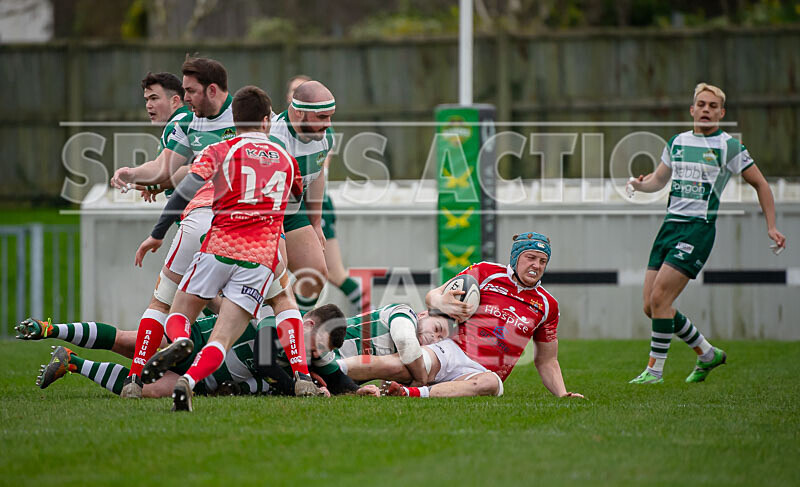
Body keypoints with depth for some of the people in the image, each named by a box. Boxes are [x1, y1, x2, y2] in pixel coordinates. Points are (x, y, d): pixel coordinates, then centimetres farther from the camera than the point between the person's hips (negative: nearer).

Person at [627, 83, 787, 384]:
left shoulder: (728, 146, -2)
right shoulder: (678, 142, 14)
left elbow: (759, 184, 5)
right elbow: (659, 179, 27)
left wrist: (771, 227, -2)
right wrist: (640, 184, 4)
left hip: (699, 227, -7)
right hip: (671, 224, 7)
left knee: (659, 297, -17)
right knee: (651, 306, 3)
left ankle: (655, 368, -6)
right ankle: (707, 353, 20)